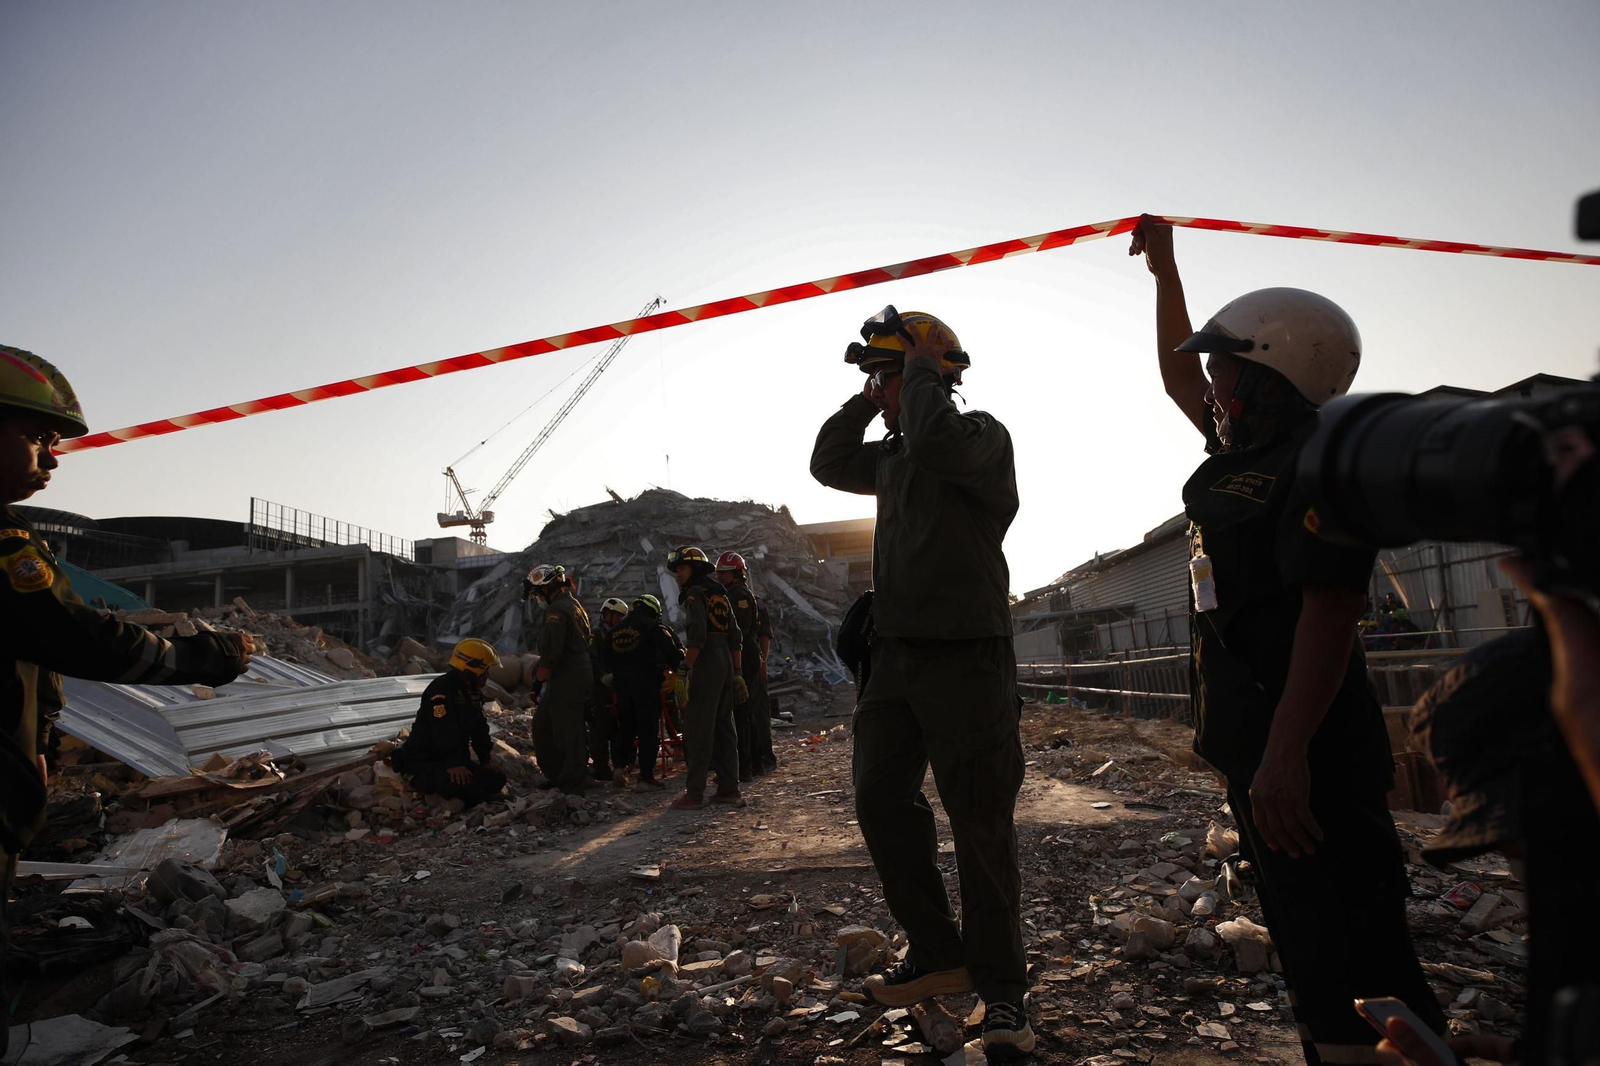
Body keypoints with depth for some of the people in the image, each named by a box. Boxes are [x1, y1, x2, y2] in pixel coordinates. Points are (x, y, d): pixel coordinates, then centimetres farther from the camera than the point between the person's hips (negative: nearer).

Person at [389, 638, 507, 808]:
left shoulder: (473, 692, 9)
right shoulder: (441, 689, -23)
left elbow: (479, 728, 12)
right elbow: (444, 732, -32)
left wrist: (486, 760, 4)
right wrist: (453, 764, -38)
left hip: (456, 760, 10)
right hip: (423, 763, -10)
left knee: (496, 779, 0)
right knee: (461, 783, -38)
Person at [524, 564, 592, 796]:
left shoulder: (557, 611, -16)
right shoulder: (575, 605, 17)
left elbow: (550, 653, -23)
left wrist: (538, 681, -14)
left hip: (566, 680, -10)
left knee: (567, 732, -3)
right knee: (542, 724, 18)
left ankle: (571, 786, 4)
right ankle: (557, 777, 24)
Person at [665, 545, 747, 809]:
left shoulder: (695, 593, -8)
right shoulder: (719, 594, 17)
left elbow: (696, 637, -19)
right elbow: (736, 637, 16)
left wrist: (684, 673, -19)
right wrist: (737, 674, 18)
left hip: (705, 666, -8)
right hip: (726, 662, 9)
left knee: (698, 730, -5)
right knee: (723, 727, 13)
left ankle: (694, 794, -2)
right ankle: (730, 788, 17)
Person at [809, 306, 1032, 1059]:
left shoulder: (981, 435, -8)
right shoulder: (893, 454, 16)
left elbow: (935, 441, -30)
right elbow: (829, 465, 27)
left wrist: (919, 375, -12)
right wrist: (866, 402, 15)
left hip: (966, 657, -8)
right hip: (895, 654, 9)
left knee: (981, 823, -1)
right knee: (882, 802, 11)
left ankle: (1001, 988, 14)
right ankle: (938, 955, 25)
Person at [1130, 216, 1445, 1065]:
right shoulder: (1250, 450, 13)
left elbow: (1330, 609, -22)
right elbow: (1177, 377, 27)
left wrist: (1285, 753, -28)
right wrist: (1163, 269, 33)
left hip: (1305, 756, -10)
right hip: (1254, 744, 10)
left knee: (1353, 977, -4)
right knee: (1312, 958, 20)